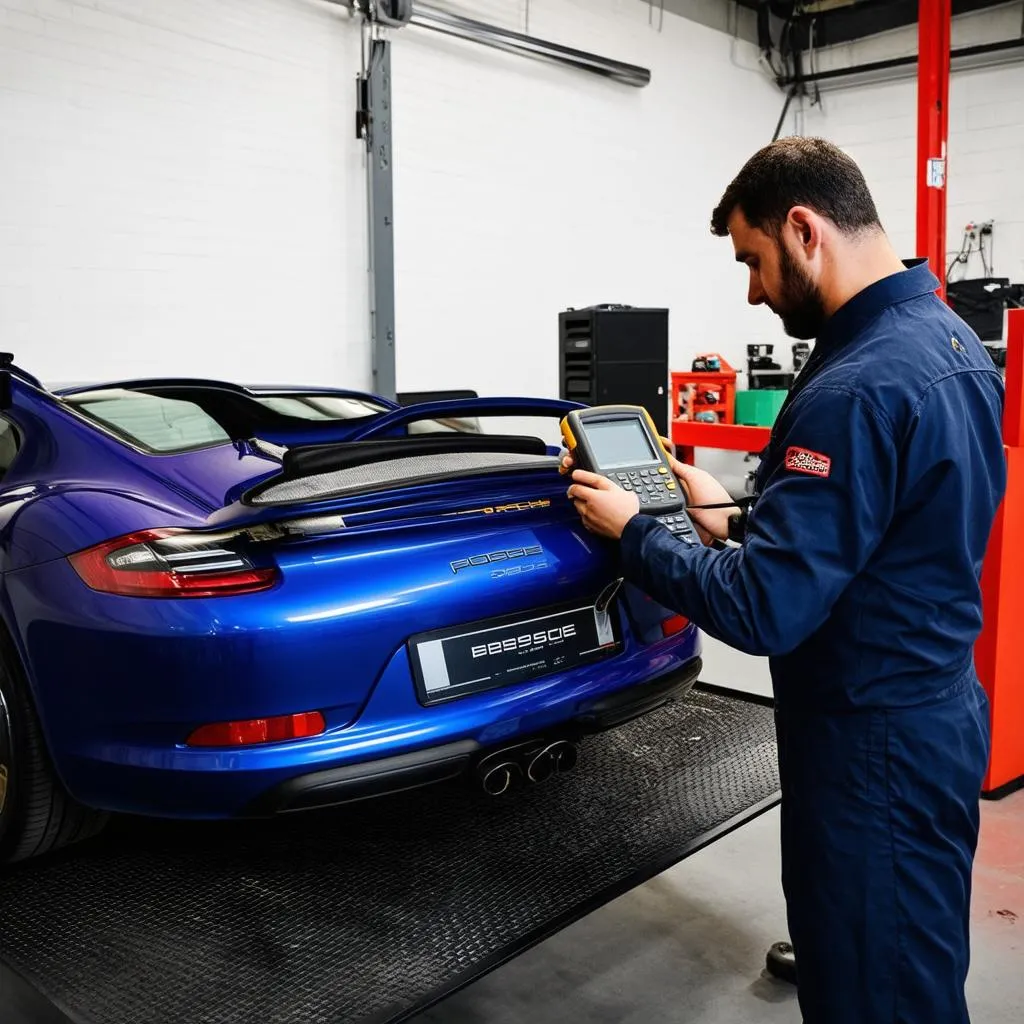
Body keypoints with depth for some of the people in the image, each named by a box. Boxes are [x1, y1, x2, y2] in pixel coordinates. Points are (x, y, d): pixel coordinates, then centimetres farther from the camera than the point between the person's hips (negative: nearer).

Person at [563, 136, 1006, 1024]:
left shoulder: (861, 388, -27)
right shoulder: (951, 341, 5)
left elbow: (763, 611, -27)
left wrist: (633, 532, -14)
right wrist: (738, 521, 10)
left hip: (874, 750, -10)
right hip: (937, 716, 10)